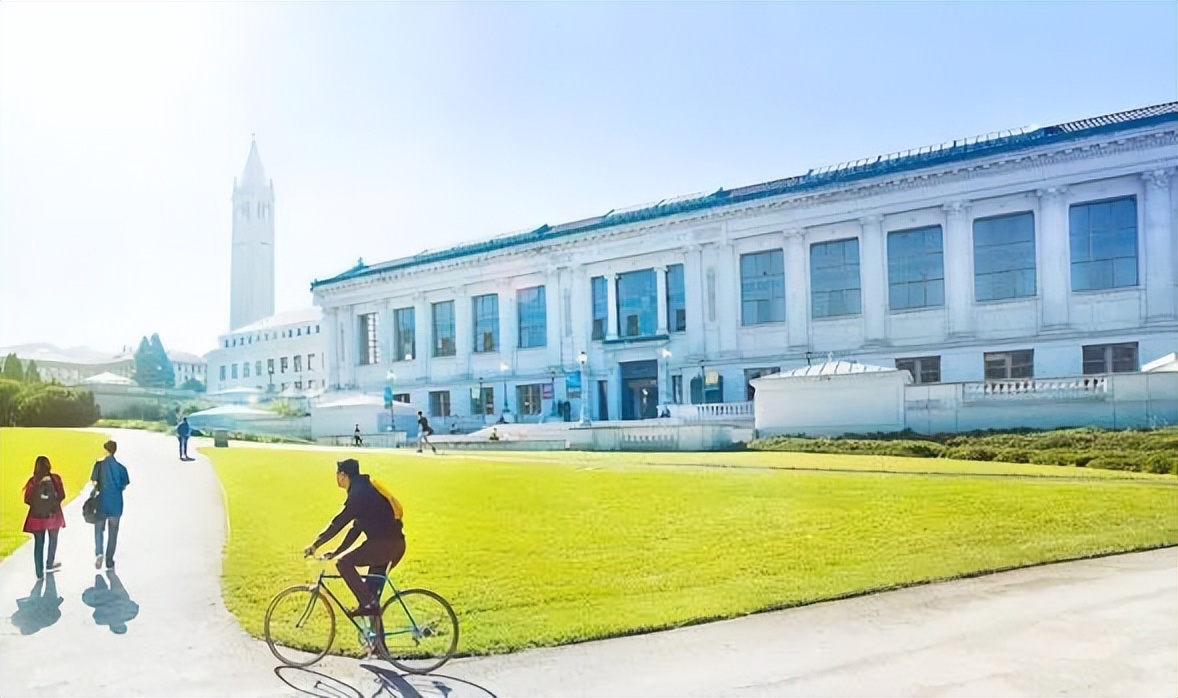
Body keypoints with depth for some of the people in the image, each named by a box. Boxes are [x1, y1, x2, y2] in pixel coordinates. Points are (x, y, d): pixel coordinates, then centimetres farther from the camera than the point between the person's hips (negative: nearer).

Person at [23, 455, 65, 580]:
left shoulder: (32, 481, -7)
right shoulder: (55, 479, -9)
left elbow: (27, 500, -5)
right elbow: (61, 495, -7)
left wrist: (37, 504, 13)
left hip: (37, 515, 0)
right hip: (53, 514, 0)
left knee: (38, 543, 9)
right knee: (53, 539, 22)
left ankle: (39, 572, 9)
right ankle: (50, 564, 29)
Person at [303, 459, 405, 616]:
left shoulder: (358, 493, -10)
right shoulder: (365, 490, 21)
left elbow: (338, 523, -12)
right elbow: (356, 527, 23)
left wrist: (315, 545, -4)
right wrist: (335, 552, 22)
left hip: (383, 543, -10)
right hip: (395, 544, 10)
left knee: (344, 563, -9)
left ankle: (367, 603, -11)